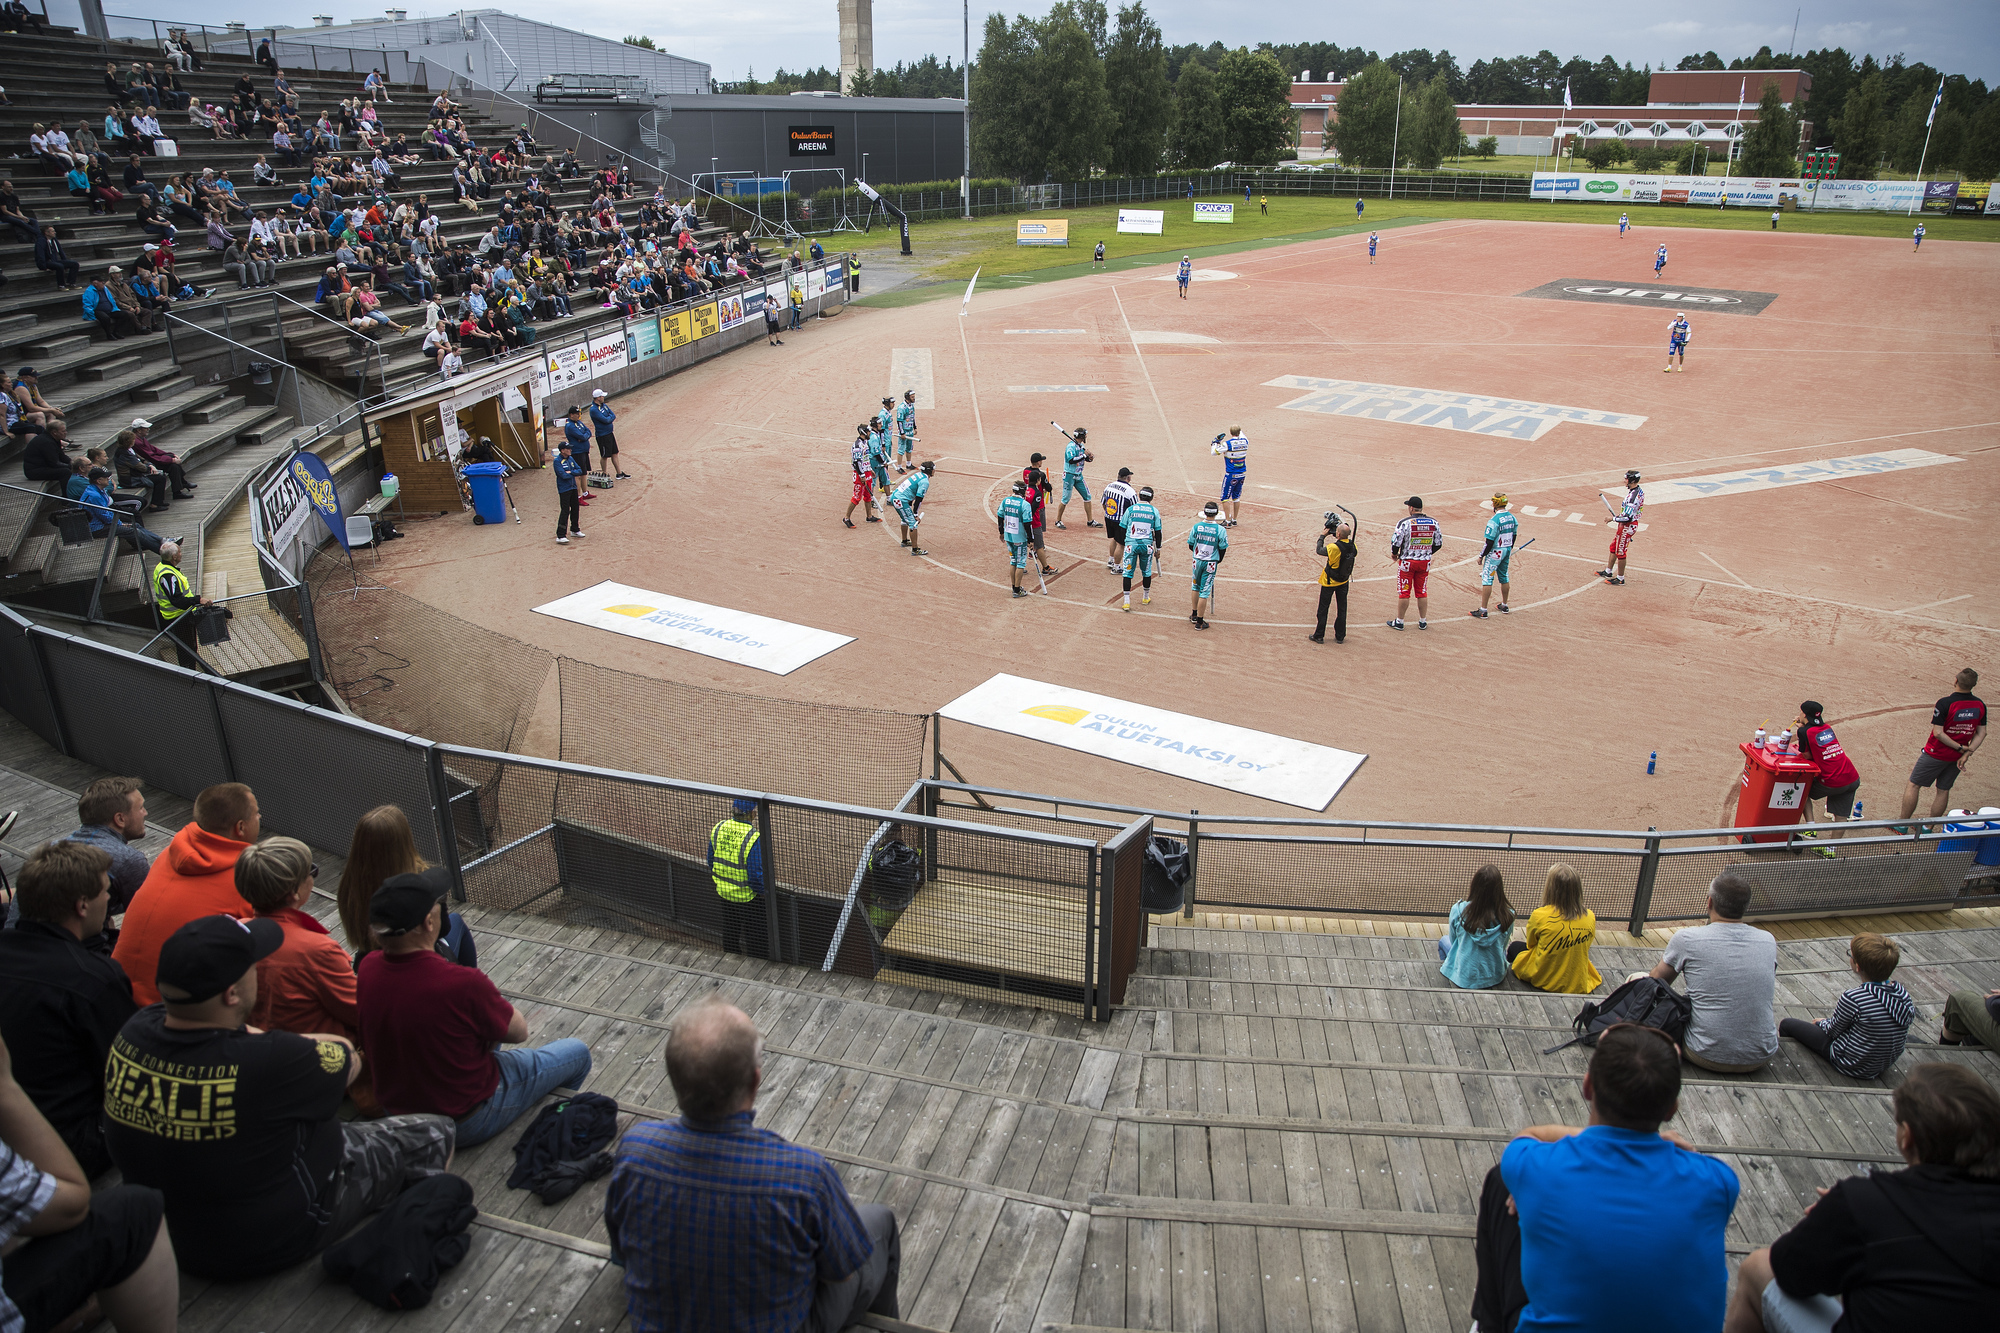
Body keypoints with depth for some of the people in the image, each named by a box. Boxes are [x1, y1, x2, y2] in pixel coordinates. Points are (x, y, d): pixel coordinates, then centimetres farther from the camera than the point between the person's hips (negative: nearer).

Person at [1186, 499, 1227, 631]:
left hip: (1197, 561, 3)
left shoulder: (1196, 526, -8)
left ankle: (1194, 614, 36)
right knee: (1204, 592, 2)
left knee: (1196, 587, 23)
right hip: (1211, 563, -3)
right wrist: (1218, 560, 13)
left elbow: (1190, 545, 2)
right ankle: (1199, 621, 6)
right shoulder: (1220, 529, -14)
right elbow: (1223, 548, -6)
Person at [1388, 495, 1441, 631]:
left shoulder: (1405, 522, -15)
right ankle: (1423, 621, 20)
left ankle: (1399, 622, 12)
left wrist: (1394, 554, 5)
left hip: (1407, 562, -4)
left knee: (1404, 593, 4)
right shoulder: (1433, 522, -1)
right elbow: (1438, 543, 7)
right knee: (1422, 592, 13)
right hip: (1425, 562, 4)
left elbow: (1395, 541, -16)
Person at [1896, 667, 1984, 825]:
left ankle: (1903, 823, 14)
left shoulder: (1945, 703, -23)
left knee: (1914, 785, 8)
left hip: (1936, 754, -5)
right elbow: (1981, 733, 1)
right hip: (1957, 758, 5)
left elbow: (1938, 733, -23)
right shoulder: (1980, 705, -4)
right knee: (1944, 790, 15)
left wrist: (1959, 747, -14)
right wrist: (1967, 753, -6)